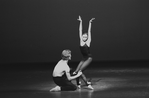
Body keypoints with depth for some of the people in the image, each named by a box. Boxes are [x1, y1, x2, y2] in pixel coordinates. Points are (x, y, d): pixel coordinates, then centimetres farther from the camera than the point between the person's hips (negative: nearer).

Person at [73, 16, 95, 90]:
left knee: (80, 71, -18)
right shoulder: (81, 41, 5)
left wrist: (90, 23, -4)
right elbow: (80, 31, 7)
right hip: (84, 58, 6)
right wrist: (80, 22, 8)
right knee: (77, 71, -6)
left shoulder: (88, 42, -6)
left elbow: (89, 31, -5)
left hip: (89, 58, -6)